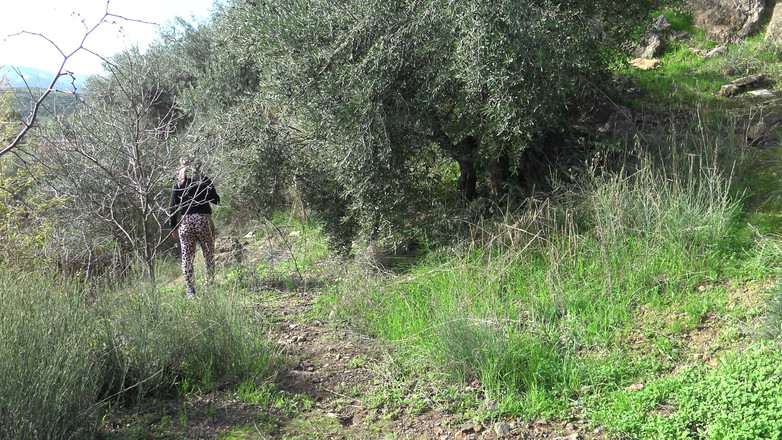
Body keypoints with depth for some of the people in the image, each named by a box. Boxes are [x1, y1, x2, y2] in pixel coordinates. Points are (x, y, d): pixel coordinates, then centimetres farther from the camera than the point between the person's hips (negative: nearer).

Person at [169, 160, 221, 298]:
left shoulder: (177, 186, 2)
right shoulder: (205, 181, -1)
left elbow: (172, 208, 1)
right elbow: (216, 201, 3)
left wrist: (174, 227, 8)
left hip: (185, 223, 1)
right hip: (204, 221, -1)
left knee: (187, 257, 6)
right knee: (208, 255, 11)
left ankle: (190, 289, 4)